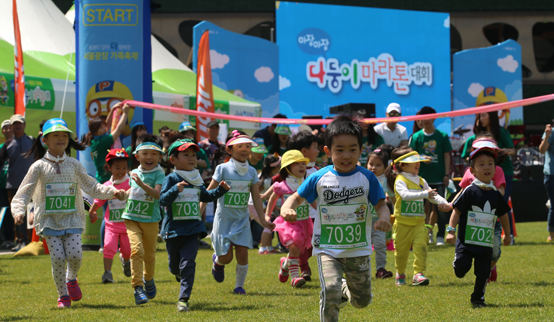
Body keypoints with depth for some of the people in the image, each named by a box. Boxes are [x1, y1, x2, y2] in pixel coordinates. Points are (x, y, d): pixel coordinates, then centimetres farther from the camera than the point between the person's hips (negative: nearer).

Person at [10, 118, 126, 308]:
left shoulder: (74, 165, 9)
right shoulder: (39, 167, 1)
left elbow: (91, 187, 10)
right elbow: (24, 192, -2)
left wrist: (112, 192, -6)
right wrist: (19, 211, -20)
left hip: (72, 219, 2)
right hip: (49, 220, -2)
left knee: (75, 255, -14)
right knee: (58, 258, -11)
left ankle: (72, 279, 20)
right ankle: (63, 295, 8)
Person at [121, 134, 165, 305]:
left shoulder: (158, 174, -7)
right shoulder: (134, 173, 8)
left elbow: (157, 194, -24)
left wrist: (142, 184, -35)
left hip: (150, 220, -2)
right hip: (132, 219, 2)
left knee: (150, 254, 12)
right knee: (136, 250, -18)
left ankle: (148, 280, 41)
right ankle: (138, 287, -18)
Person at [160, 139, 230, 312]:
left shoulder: (196, 180, 10)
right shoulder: (171, 179, -8)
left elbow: (205, 196, 27)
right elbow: (163, 200, -18)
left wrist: (220, 190, 13)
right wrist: (175, 190, -33)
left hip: (193, 228, 2)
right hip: (174, 229, -2)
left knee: (188, 263, -11)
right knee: (174, 265, 13)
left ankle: (183, 298, -11)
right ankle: (180, 274, 49)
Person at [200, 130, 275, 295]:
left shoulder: (251, 172, 3)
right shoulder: (223, 169, -8)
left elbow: (256, 197, 7)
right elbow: (209, 193, -4)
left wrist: (262, 220, 3)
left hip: (242, 219, 3)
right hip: (224, 218, -3)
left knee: (242, 252, -9)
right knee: (226, 256, -3)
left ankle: (239, 285, 8)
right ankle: (217, 261, 34)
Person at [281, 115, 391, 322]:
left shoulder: (366, 178, -4)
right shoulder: (319, 178, -4)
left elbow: (380, 204, 0)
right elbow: (298, 197, 6)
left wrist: (384, 218, -23)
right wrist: (286, 208, -17)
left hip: (358, 250, 2)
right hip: (327, 249, -2)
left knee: (362, 301, 11)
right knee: (330, 292, -22)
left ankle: (346, 290, 45)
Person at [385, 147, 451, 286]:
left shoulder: (421, 181, 9)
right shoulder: (400, 181, -12)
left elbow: (432, 195, 12)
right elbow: (405, 195, -30)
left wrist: (443, 202, -9)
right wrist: (425, 194, -38)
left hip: (419, 223, 4)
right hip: (402, 223, -4)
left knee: (421, 246, -15)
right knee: (401, 250, 9)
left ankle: (418, 273, -15)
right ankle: (400, 274, 31)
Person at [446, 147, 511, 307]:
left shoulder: (496, 194, 6)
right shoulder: (470, 191, -8)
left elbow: (503, 215, 20)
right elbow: (457, 210, -9)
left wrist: (507, 234, 27)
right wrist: (451, 230, -17)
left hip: (486, 243, 4)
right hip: (466, 240, -3)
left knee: (483, 272, 2)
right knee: (462, 265, -16)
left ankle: (478, 298, 22)